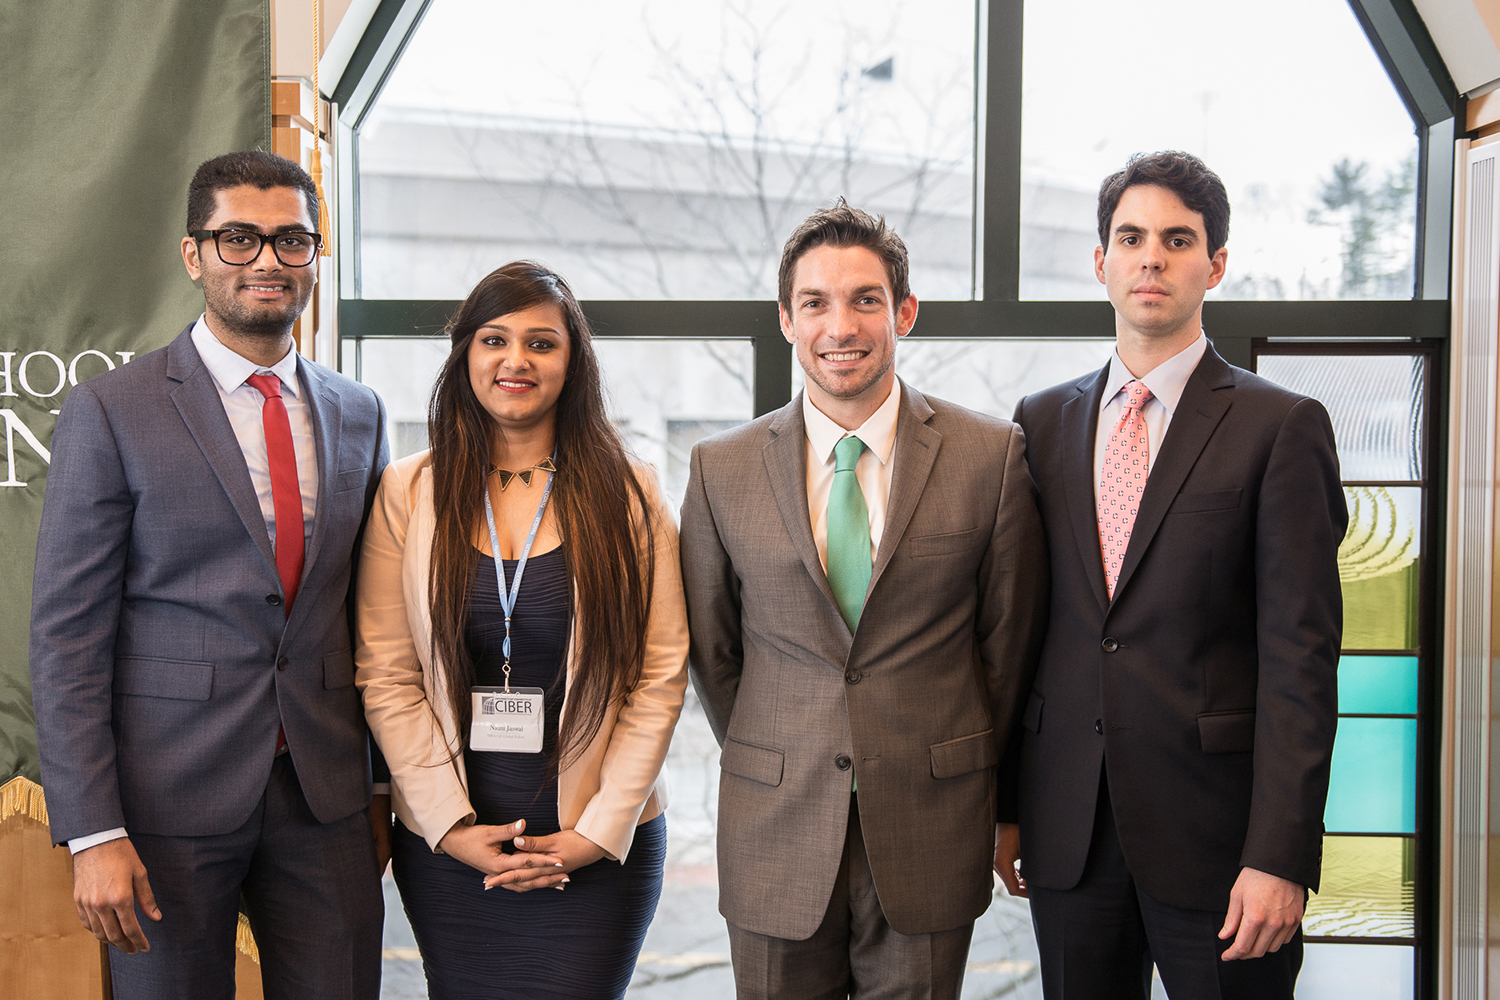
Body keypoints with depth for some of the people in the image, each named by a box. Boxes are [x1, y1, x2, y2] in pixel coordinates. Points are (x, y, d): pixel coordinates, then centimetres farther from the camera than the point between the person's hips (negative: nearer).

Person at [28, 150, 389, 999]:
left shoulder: (358, 413, 9)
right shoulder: (112, 411, -5)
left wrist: (383, 786, 12)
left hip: (327, 796, 4)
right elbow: (68, 634, -7)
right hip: (171, 798, -4)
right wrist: (93, 833, -13)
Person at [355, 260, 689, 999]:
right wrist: (449, 823, -8)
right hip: (445, 847, 1)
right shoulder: (407, 493, 2)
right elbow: (385, 676, -1)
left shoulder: (627, 495, 0)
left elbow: (661, 675, -2)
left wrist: (601, 830, -8)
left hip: (599, 849, -1)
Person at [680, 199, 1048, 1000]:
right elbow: (710, 648, 9)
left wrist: (963, 771, 11)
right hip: (777, 839, 1)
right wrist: (770, 771, 12)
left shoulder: (993, 455, -4)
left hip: (930, 838, -1)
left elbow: (1009, 635, 5)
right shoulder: (721, 469, 0)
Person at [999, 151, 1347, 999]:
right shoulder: (1043, 422, 9)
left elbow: (1301, 657, -9)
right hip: (1067, 828, 4)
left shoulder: (1281, 427, -5)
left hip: (1213, 833, -4)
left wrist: (1281, 856, -15)